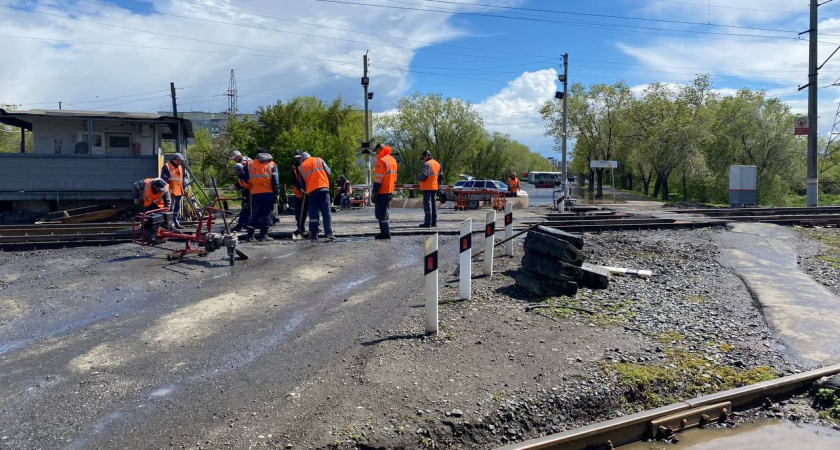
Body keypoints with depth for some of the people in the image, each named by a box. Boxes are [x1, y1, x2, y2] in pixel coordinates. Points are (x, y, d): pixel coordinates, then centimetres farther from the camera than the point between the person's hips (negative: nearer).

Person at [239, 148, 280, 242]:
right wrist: (277, 193, -1)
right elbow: (275, 180, -3)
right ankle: (263, 235, 1)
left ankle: (250, 235, 8)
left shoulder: (249, 164, 10)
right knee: (267, 214, 4)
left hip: (255, 194, 3)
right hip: (268, 193, -3)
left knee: (255, 214, 12)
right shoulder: (271, 164, 4)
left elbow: (244, 178, 7)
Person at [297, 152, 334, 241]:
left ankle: (314, 235, 5)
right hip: (323, 188, -1)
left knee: (313, 214, 7)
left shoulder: (301, 167, 13)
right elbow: (329, 172, 9)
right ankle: (329, 233, -10)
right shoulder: (319, 160, 11)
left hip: (311, 191, 1)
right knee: (326, 212, -1)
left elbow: (303, 183, 14)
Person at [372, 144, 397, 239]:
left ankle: (385, 233, -8)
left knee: (381, 212, -5)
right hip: (389, 191, 9)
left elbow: (378, 179, -18)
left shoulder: (381, 161, -14)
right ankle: (385, 232, 21)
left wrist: (374, 192, -15)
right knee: (385, 211, 17)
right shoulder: (392, 160, 15)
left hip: (382, 192, -9)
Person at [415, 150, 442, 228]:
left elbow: (424, 175, -22)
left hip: (427, 187, -8)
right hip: (435, 187, 8)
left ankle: (428, 222, -9)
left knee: (427, 204, -7)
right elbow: (441, 176, 14)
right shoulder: (437, 164, 14)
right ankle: (434, 222, 16)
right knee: (433, 203, 14)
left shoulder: (426, 164, -12)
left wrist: (417, 178, -6)